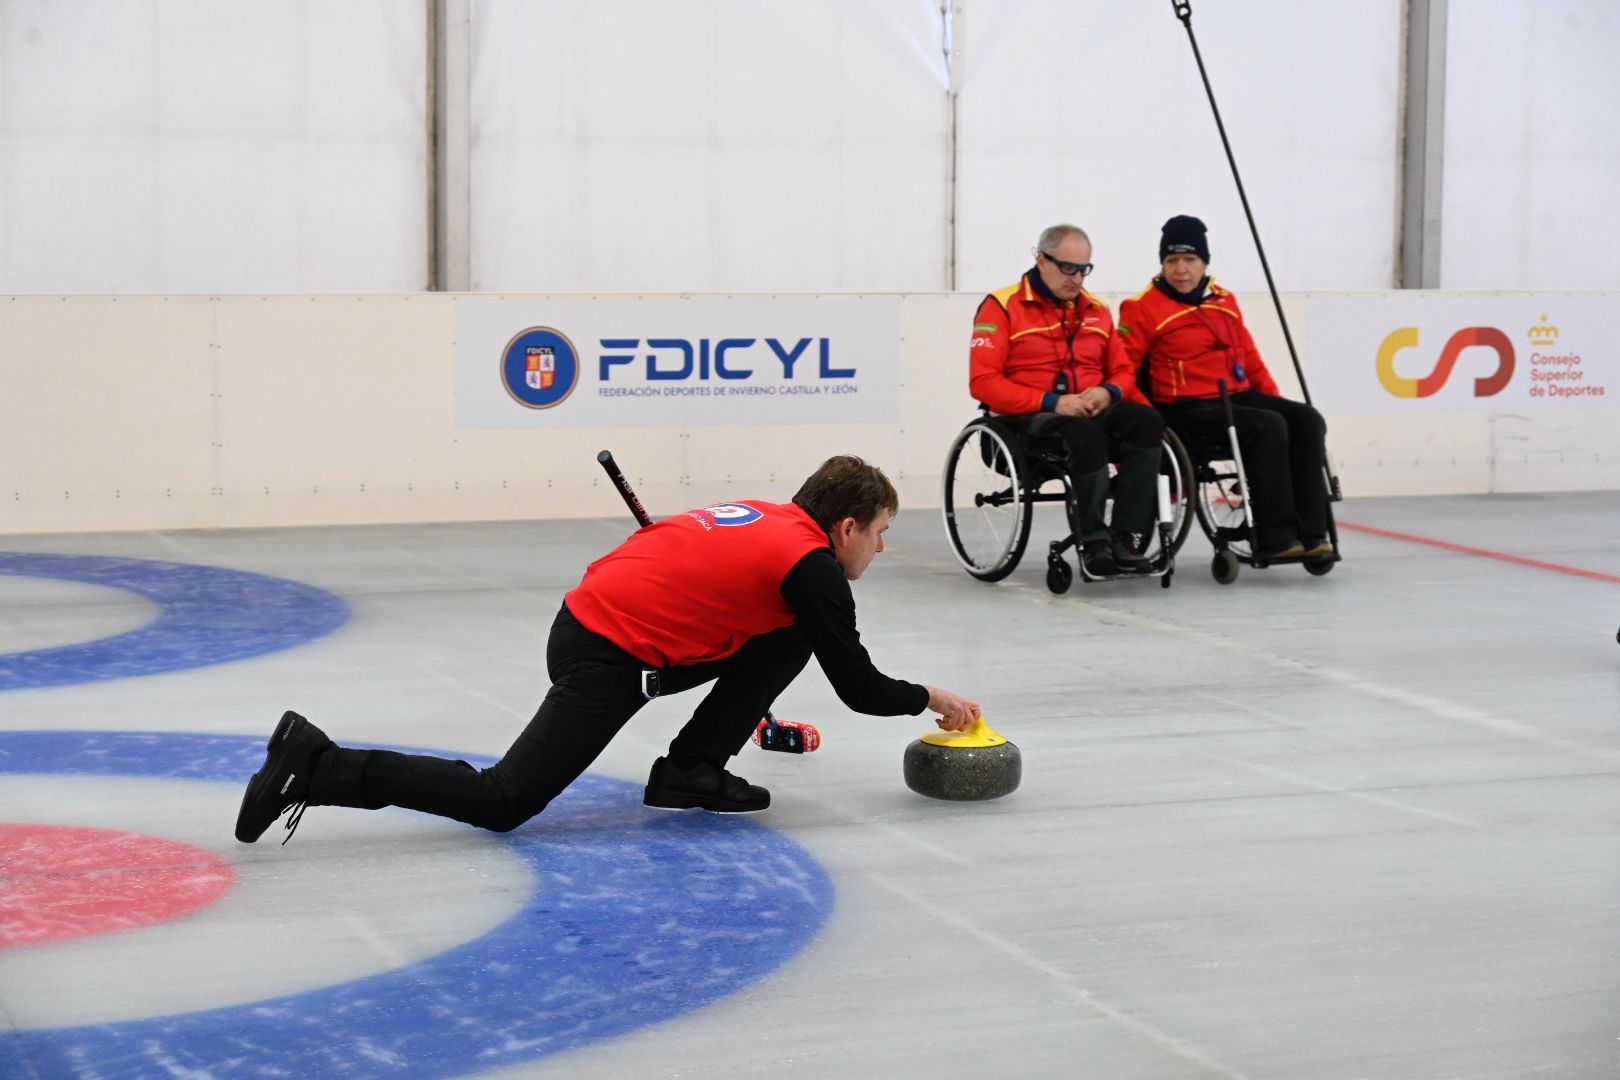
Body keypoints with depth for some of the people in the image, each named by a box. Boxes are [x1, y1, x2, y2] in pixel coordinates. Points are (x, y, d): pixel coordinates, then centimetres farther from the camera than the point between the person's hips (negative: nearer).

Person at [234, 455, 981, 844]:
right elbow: (860, 689, -3)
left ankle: (692, 771, 13)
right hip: (606, 661, -9)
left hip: (592, 617, 9)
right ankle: (321, 769, -10)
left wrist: (753, 711, 39)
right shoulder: (812, 566, -7)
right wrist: (930, 698, 15)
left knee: (791, 639, 13)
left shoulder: (765, 517, 18)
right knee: (503, 803, -8)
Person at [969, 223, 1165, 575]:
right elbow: (982, 382, -9)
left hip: (1093, 411, 5)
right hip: (1030, 418, -5)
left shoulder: (1096, 310, 17)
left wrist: (1108, 392, -6)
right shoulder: (1002, 307, -1)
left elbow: (1123, 371, 21)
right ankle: (1093, 541, -26)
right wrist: (1051, 402, -18)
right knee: (1085, 435, -39)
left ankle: (1125, 538, -27)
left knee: (1147, 422, -27)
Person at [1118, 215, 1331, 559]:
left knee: (1306, 421, -17)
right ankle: (1275, 538, -28)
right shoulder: (1143, 309, -3)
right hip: (1188, 408, -7)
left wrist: (1275, 399, 12)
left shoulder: (1224, 301, 17)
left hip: (1239, 396, 7)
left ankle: (1310, 533, -20)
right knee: (1268, 426, -30)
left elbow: (1250, 357, 23)